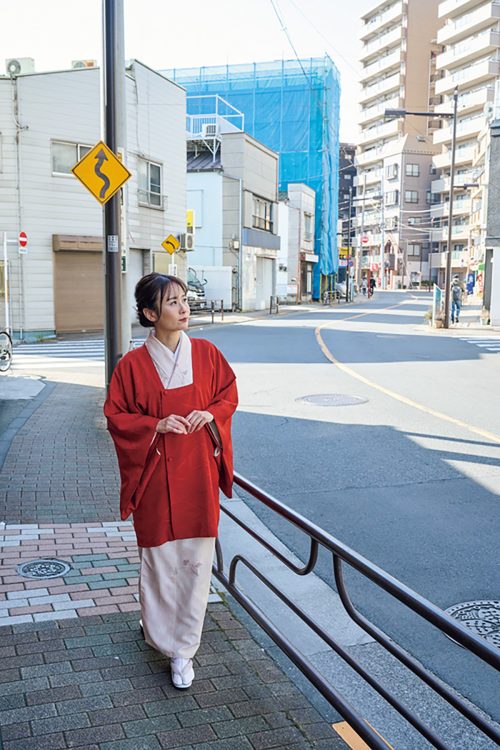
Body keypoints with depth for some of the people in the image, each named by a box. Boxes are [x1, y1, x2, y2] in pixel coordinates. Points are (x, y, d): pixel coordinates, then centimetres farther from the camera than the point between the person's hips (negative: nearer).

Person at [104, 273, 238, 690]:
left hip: (199, 471, 2)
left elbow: (229, 392, 12)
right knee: (159, 556, 8)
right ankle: (157, 626, 36)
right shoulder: (133, 364, -6)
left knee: (196, 557, 3)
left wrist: (211, 413, -9)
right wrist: (156, 425, -16)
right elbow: (116, 416, -1)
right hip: (156, 472, -2)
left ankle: (183, 648, 16)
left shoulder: (206, 354, 1)